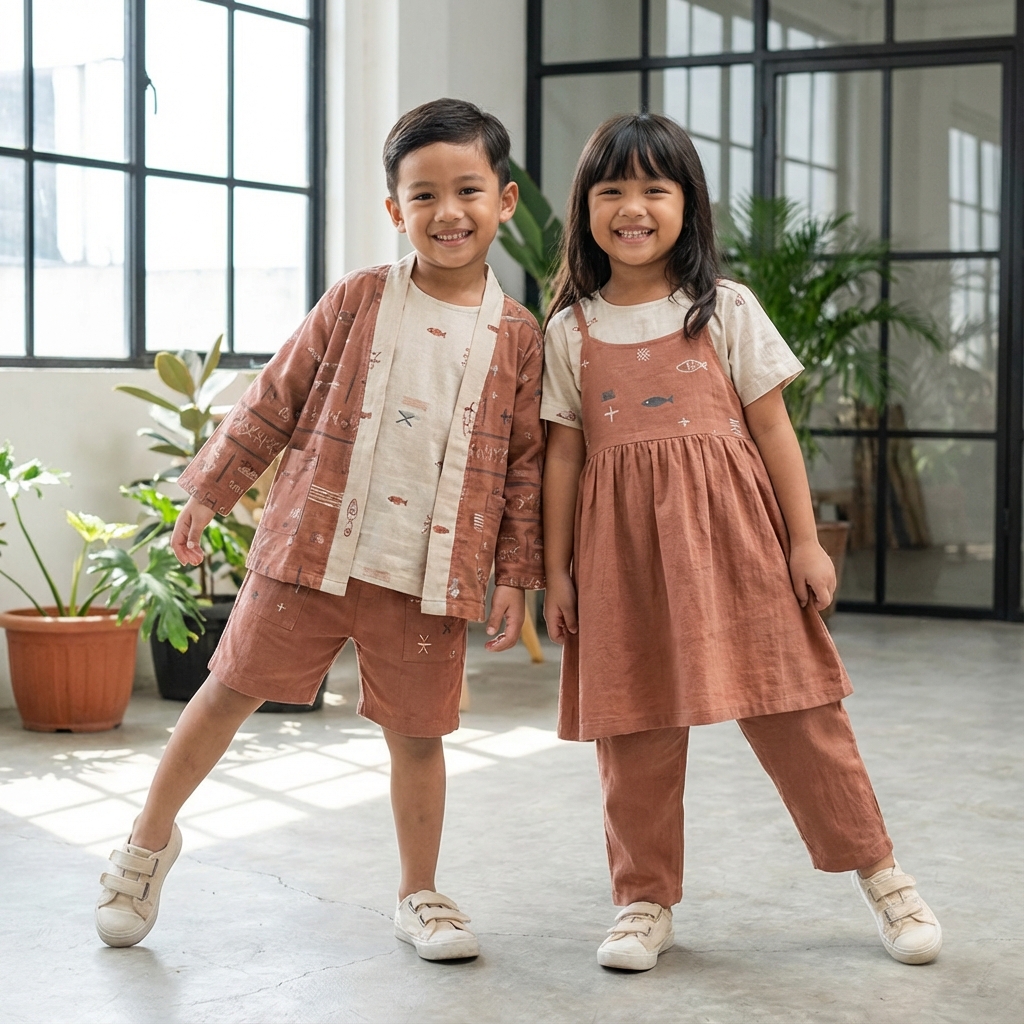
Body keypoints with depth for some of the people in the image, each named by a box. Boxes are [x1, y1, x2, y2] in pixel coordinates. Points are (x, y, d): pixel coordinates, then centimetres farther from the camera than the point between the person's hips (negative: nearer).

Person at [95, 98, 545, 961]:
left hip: (430, 576, 0)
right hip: (310, 552, 0)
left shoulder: (518, 339, 1)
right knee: (232, 689, 8)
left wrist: (516, 575, 2)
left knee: (417, 731, 8)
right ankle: (151, 840, 29)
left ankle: (420, 896, 28)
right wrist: (209, 492, 7)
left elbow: (526, 466, 5)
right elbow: (275, 402, 6)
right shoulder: (357, 302, 0)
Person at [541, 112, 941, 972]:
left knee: (794, 711, 2)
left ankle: (882, 874, 16)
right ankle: (647, 899, 20)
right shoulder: (571, 331, 7)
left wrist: (805, 541, -1)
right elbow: (563, 453, 8)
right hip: (623, 546, 1)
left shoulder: (726, 310, 4)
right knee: (634, 727, 5)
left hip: (730, 531, -1)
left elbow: (772, 427, 3)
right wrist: (556, 570, 5)